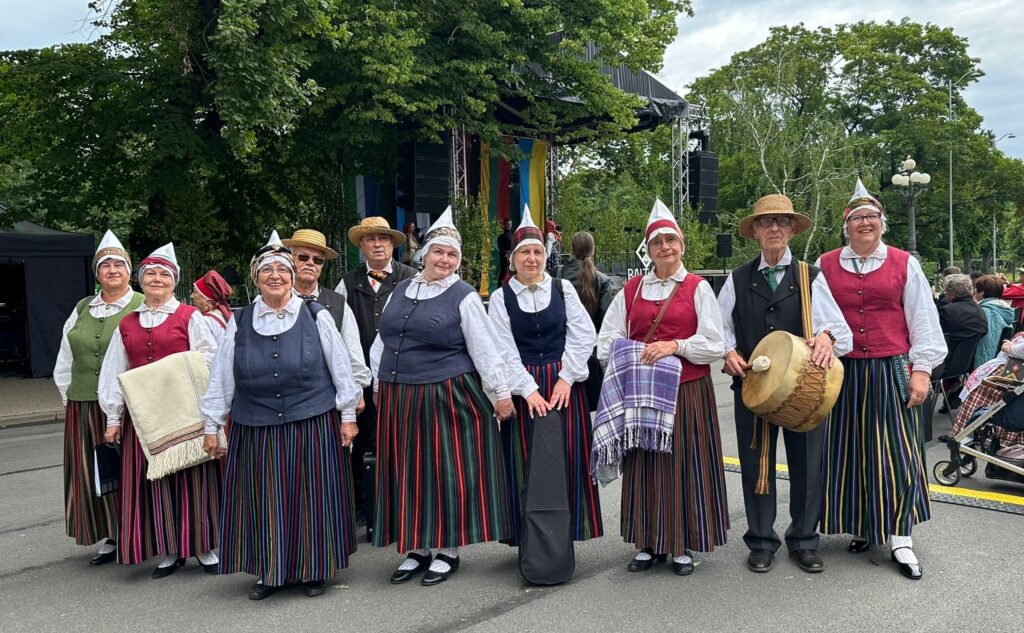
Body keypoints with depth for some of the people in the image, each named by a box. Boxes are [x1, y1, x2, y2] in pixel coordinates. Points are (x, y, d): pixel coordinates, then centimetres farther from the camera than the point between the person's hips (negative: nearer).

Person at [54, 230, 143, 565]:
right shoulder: (82, 309, 14)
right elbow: (66, 358, 18)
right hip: (84, 407, 5)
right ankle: (109, 538, 18)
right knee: (93, 473, 8)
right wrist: (68, 395, 13)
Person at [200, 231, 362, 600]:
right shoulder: (239, 323, 4)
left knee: (312, 498, 5)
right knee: (263, 500, 8)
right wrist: (211, 425, 7)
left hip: (313, 426, -1)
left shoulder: (317, 316, 0)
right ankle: (269, 572, 25)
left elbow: (341, 368, 2)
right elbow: (221, 377, 7)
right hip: (255, 430, 2)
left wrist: (348, 415, 1)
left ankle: (314, 570, 23)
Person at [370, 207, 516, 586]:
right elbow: (383, 340, 18)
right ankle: (416, 549, 24)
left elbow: (485, 350, -6)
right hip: (399, 401, 5)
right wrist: (380, 383, 18)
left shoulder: (464, 297, -6)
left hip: (446, 398, -5)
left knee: (447, 473, 2)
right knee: (408, 473, 11)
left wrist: (501, 392, -7)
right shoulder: (401, 291, 10)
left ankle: (448, 551, 17)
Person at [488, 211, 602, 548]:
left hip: (564, 383, 1)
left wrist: (566, 377, -10)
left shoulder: (563, 289, 5)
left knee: (567, 461, 3)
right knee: (527, 463, 3)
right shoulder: (501, 297, 3)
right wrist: (529, 390, -12)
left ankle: (567, 532, 16)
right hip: (522, 387, 0)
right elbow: (504, 350, -4)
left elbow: (583, 335, -1)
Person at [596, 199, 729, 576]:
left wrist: (675, 346, -16)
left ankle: (682, 546, 16)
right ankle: (649, 544, 19)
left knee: (685, 464, 3)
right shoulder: (632, 290, 10)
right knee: (645, 464, 6)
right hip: (642, 390, 3)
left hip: (688, 392, -2)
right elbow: (608, 340, 8)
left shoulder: (698, 288, 2)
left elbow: (714, 345, -4)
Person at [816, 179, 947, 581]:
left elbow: (923, 322, 5)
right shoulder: (825, 266, 7)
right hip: (842, 374, 1)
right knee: (849, 451, 7)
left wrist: (921, 371, -2)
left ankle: (899, 538, 8)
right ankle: (861, 527, 22)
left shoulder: (904, 265, 5)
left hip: (891, 373, -1)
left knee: (896, 453, -1)